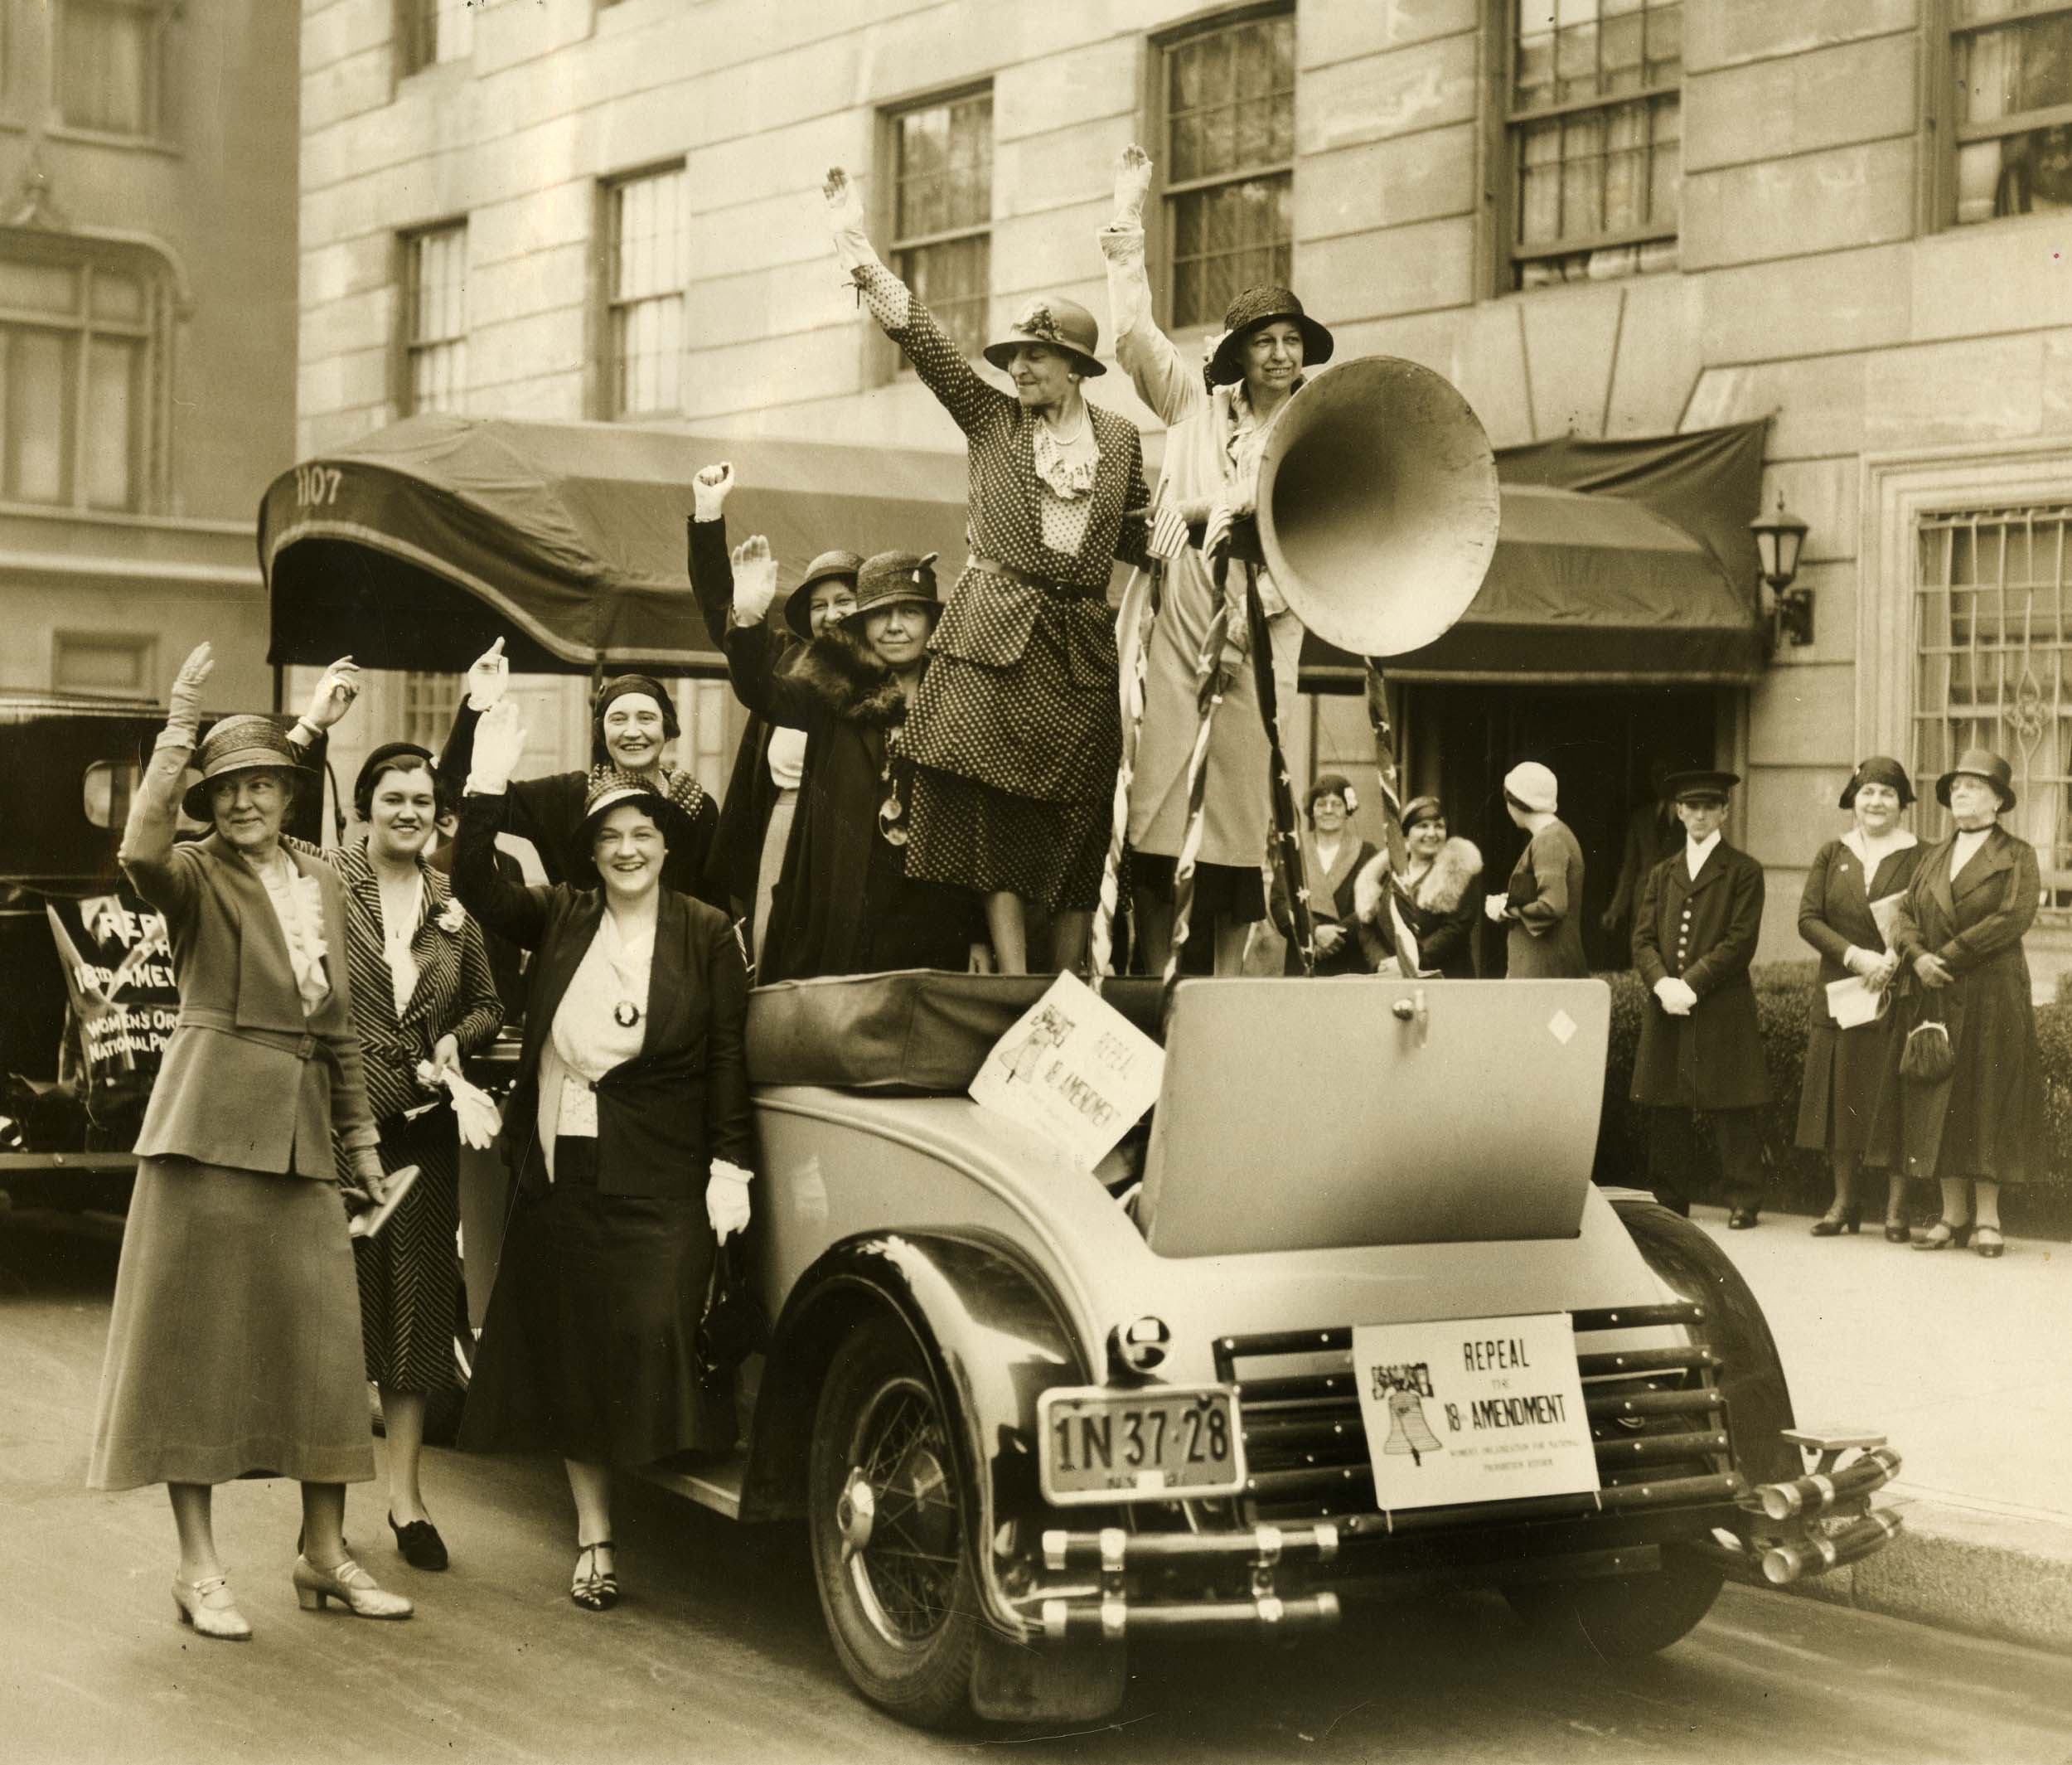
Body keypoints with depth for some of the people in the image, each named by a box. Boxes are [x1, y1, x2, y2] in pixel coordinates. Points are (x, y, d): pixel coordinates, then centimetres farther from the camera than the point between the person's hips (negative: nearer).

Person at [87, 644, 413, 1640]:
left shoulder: (321, 888, 16)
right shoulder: (198, 878, -2)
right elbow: (140, 853, -27)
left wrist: (360, 1135, 19)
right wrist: (180, 726, -26)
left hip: (299, 1134, 6)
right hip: (211, 1120, -6)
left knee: (322, 1339, 6)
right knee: (195, 1337, -1)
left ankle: (324, 1554, 16)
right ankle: (198, 1566, 5)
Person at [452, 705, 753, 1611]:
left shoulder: (706, 933, -1)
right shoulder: (559, 918, 8)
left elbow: (729, 1056, -4)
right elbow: (476, 887, -5)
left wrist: (731, 1166, -10)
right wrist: (487, 788, -16)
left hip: (659, 1181, -4)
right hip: (559, 1171, 4)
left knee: (650, 1338, -14)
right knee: (567, 1355, 7)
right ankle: (595, 1539, 17)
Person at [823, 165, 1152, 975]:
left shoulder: (1120, 439, 9)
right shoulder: (991, 418, 7)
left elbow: (1136, 540, 15)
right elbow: (920, 336, -1)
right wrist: (858, 247, -9)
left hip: (1081, 650, 1)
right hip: (994, 640, -1)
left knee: (1076, 827, 2)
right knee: (999, 823, -6)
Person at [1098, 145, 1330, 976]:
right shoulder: (1196, 404, 12)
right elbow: (1134, 332, 6)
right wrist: (1127, 222, 4)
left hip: (1258, 637, -1)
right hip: (1174, 627, 1)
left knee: (1241, 814, -4)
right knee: (1157, 810, -6)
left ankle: (1226, 985, 1)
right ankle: (1153, 982, -4)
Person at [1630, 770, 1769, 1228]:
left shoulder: (1743, 872, 3)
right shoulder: (1661, 875, 18)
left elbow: (1740, 942, -6)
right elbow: (1642, 939, 9)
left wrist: (1691, 983, -14)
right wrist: (1662, 984, -9)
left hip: (1723, 1013, -4)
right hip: (1665, 1010, 4)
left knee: (1734, 1113, -3)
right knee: (1666, 1112, 6)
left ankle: (1743, 1203, 3)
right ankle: (1669, 1203, 13)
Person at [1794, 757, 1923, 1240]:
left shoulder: (1917, 857, 2)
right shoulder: (1831, 856, 9)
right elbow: (1808, 919, 2)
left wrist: (1894, 957, -20)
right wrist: (1854, 955, -13)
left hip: (1898, 995, -3)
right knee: (1842, 1096, 5)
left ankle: (1896, 1208, 2)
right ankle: (1844, 1201, 14)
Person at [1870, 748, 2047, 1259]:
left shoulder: (2018, 856, 1)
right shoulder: (1932, 857, 16)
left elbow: (2014, 917, -13)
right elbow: (1905, 914, 9)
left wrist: (1948, 956, -17)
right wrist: (1917, 955, -12)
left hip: (1992, 1001, -5)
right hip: (1934, 1001, 5)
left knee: (1989, 1102, -2)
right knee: (1938, 1101, 3)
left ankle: (1987, 1217, 3)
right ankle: (1953, 1213, 10)